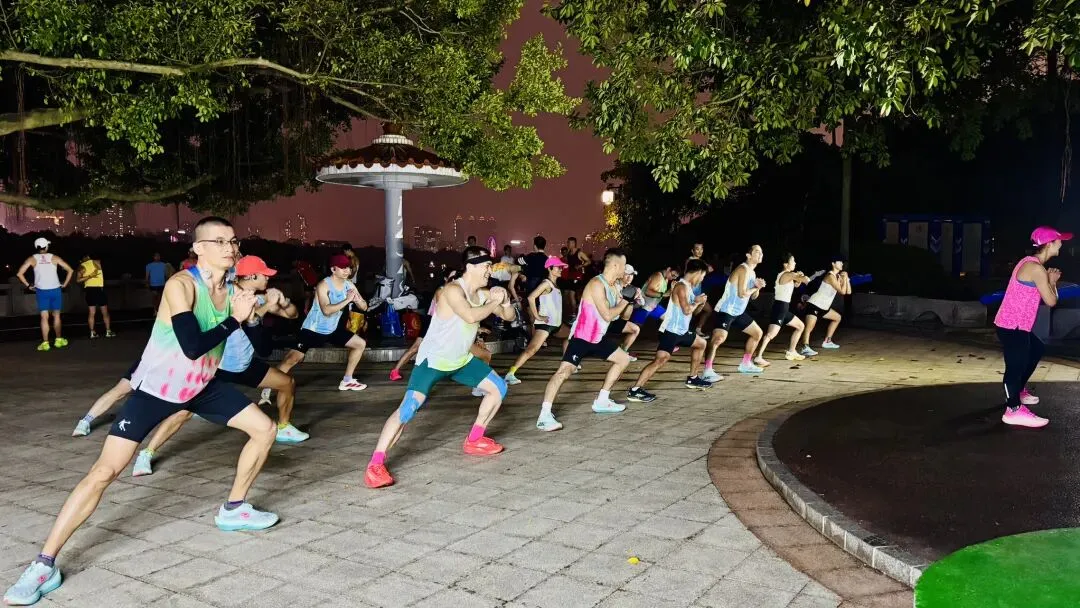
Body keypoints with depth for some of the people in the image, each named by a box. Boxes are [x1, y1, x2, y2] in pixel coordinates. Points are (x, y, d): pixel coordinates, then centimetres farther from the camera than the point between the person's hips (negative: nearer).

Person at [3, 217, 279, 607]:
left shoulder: (232, 290, -4)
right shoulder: (181, 285, -24)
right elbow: (193, 346, -34)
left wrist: (252, 314, -13)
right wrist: (234, 319, -25)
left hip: (201, 386, 7)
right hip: (156, 389, -6)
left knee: (264, 429, 4)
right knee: (105, 471, -13)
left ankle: (233, 510, 21)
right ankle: (44, 565, -3)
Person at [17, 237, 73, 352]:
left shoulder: (32, 259, 4)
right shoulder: (54, 257, 5)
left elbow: (19, 273, -5)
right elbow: (70, 270, 3)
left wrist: (28, 285, 4)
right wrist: (65, 284, 8)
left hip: (41, 291, 0)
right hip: (55, 290, 0)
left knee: (44, 317, 0)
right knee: (56, 316, 13)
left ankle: (45, 343, -4)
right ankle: (58, 340, 19)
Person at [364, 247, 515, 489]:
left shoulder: (483, 294, 0)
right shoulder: (453, 290, -24)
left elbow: (509, 316, 10)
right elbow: (471, 316, -41)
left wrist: (505, 301, -13)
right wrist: (494, 302, -24)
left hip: (461, 359, 9)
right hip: (433, 360, -9)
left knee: (498, 388, 13)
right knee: (409, 407, -24)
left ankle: (474, 440, 26)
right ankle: (375, 464, -20)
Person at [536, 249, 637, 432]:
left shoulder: (612, 286, 8)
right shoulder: (597, 284, -21)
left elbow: (619, 313, 16)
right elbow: (608, 315, -25)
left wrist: (631, 298, 3)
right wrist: (624, 302, -11)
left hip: (598, 338, 10)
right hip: (581, 338, -10)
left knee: (623, 359, 20)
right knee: (565, 370, -25)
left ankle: (601, 401, 25)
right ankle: (544, 416, -30)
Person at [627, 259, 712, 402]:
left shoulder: (688, 286, 14)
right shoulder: (682, 286, -16)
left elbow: (691, 311, 22)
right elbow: (687, 310, -25)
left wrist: (700, 303, 5)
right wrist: (697, 302, -7)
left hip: (681, 330, 11)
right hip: (671, 331, -11)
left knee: (701, 344, 28)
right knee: (661, 360, -22)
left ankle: (692, 379, 36)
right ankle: (635, 390, -26)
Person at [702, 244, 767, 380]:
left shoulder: (752, 272, 13)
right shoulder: (743, 269, -17)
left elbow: (753, 297, 19)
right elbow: (742, 294, -25)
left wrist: (758, 288, -2)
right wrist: (755, 287, -7)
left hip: (739, 312, 11)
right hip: (726, 311, -11)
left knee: (757, 333, 20)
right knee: (719, 338, -29)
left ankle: (745, 364, 30)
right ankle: (707, 371, -34)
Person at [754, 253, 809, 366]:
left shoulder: (785, 275, 17)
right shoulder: (788, 274, -12)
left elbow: (796, 284, 28)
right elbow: (806, 280, -23)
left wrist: (799, 277, 7)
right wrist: (804, 277, 1)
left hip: (784, 309, 11)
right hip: (779, 308, -11)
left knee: (800, 326, 24)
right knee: (771, 334, -21)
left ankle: (791, 352, 27)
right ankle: (758, 357, -28)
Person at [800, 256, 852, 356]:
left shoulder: (838, 276, 13)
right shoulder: (831, 276, -15)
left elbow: (848, 291, 12)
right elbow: (842, 291, -21)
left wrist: (846, 279, 1)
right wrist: (844, 278, -9)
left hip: (823, 306, 11)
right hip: (815, 304, -11)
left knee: (837, 318, 28)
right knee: (809, 327, -27)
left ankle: (827, 342, 30)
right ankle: (805, 348, -43)